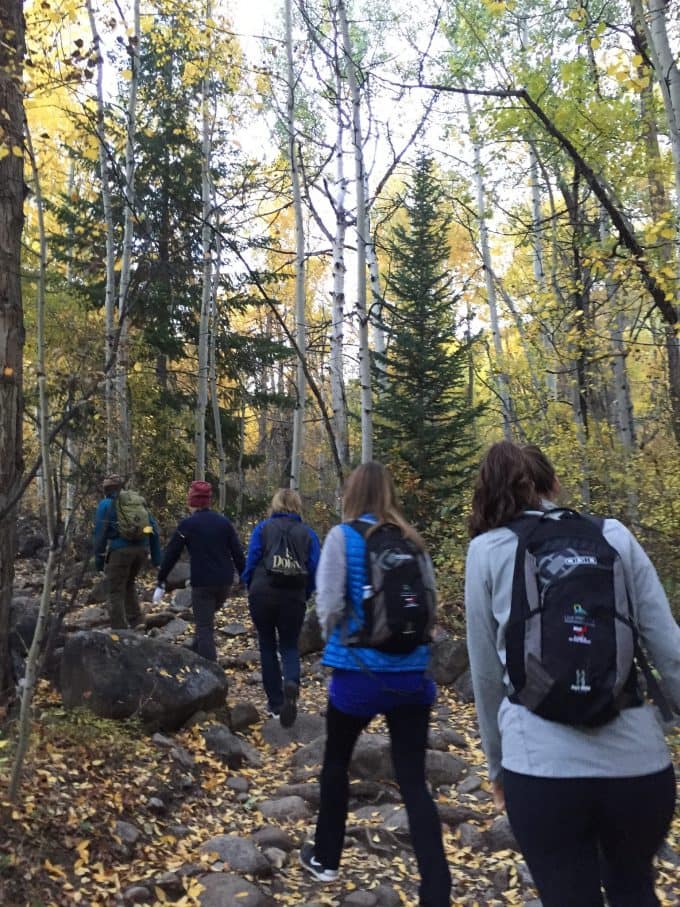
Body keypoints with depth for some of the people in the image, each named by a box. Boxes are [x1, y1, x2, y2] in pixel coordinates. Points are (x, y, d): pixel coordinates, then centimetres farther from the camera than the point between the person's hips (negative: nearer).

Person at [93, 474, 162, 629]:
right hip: (142, 549, 5)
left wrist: (98, 559, 6)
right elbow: (154, 528, 14)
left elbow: (99, 533, 0)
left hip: (119, 550, -5)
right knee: (128, 585, 26)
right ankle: (136, 623, 18)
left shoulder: (105, 504, 8)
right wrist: (156, 557, 15)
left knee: (115, 593, 5)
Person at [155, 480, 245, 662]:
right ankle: (196, 654, 34)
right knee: (207, 619, 26)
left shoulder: (187, 524, -5)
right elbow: (238, 553, 2)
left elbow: (171, 555, -3)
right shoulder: (224, 522, 4)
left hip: (202, 583, -4)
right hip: (225, 582, 4)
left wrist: (160, 584, 5)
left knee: (205, 627, 1)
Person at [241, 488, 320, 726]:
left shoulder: (263, 528, 1)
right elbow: (314, 572, 0)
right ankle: (291, 684, -18)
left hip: (262, 594, 0)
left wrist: (251, 588, 15)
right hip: (294, 598, 1)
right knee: (289, 646, 14)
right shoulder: (308, 534, 4)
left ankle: (276, 705, 16)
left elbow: (250, 563, -2)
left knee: (268, 646, 15)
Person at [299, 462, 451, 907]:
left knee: (336, 762, 21)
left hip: (360, 672, -3)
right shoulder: (413, 540, 4)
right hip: (413, 674, 3)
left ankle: (326, 858, 38)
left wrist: (335, 638, 6)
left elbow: (329, 605, -13)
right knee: (414, 781, 8)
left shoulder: (343, 537, -8)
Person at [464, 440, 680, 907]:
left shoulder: (486, 551, 3)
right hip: (639, 758, 2)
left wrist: (498, 762, 20)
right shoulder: (616, 535, 6)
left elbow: (487, 674, 8)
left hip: (542, 763, -2)